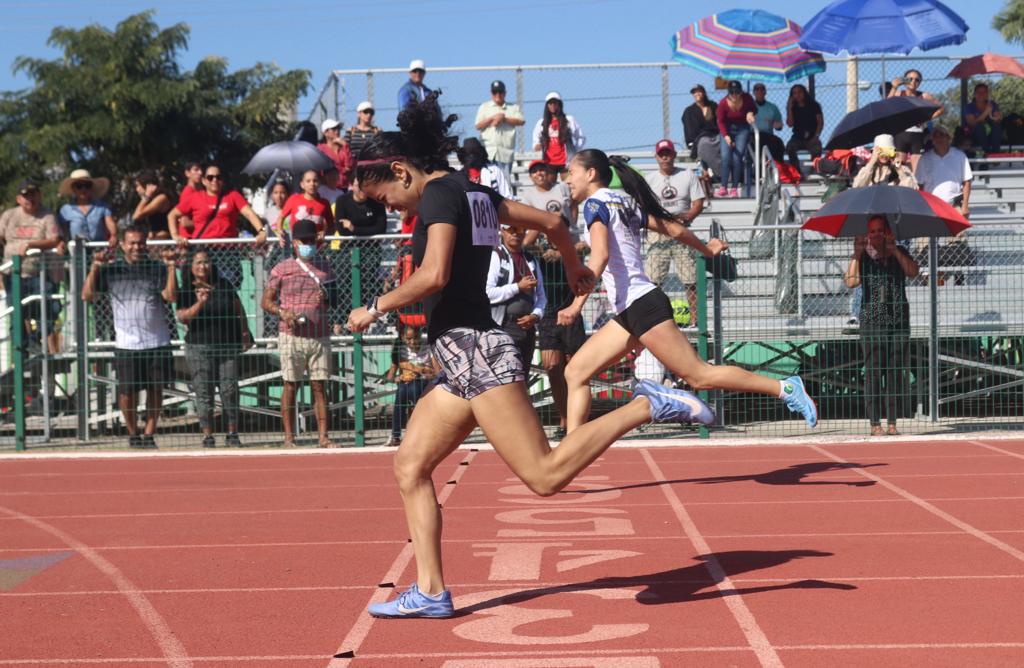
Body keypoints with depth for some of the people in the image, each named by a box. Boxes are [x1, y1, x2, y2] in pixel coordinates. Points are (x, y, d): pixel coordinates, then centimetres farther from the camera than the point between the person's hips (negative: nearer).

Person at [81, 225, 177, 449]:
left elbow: (171, 296, -9)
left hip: (158, 341, 1)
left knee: (156, 389, 4)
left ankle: (149, 434, 15)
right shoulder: (111, 269, 3)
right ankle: (133, 434, 21)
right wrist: (95, 267, -12)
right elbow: (87, 295, -3)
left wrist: (171, 267, -15)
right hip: (126, 344, -1)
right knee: (127, 391, 2)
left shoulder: (157, 268, 3)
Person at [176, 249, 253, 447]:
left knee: (230, 390, -2)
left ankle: (232, 434, 6)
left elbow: (238, 309, 18)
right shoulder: (186, 291, 2)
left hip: (227, 345, 2)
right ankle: (207, 436, 4)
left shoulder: (224, 285, 11)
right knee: (204, 393, -2)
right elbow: (182, 317, -10)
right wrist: (199, 304, -23)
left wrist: (245, 332, 11)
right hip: (200, 347, -2)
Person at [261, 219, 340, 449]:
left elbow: (335, 300, 21)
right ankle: (289, 437, 4)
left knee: (319, 386, 2)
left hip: (320, 336, 3)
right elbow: (266, 301, 4)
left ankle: (324, 436, 3)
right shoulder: (281, 270, 4)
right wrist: (282, 312, -15)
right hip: (291, 336, -3)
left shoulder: (325, 268, 13)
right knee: (290, 385, -1)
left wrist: (327, 298, -3)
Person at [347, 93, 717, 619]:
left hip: (470, 347, -10)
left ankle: (645, 407, -8)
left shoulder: (439, 193, -9)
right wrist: (574, 266, 43)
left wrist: (374, 309, -10)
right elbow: (550, 221, 24)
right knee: (410, 467, 9)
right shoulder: (473, 192, 17)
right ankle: (430, 593, 8)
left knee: (545, 474, -13)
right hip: (464, 357, 10)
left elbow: (434, 275, -23)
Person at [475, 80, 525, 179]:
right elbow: (478, 126, 7)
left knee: (506, 178, -3)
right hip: (489, 150, 0)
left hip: (506, 151, 0)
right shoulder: (484, 107, 17)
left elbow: (521, 121, -1)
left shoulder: (513, 108, 16)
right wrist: (492, 118, -6)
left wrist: (504, 118, -7)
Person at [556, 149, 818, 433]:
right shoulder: (625, 203, 18)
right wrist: (706, 249, 39)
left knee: (699, 375, -9)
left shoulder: (595, 203, -6)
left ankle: (785, 388, -4)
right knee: (576, 372, 6)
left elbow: (600, 255, -22)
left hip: (640, 303, -10)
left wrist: (577, 304, -27)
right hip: (629, 312, 10)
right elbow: (676, 229, 22)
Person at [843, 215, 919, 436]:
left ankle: (892, 422, 7)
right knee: (873, 373, -6)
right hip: (872, 322, -2)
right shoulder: (863, 257, 4)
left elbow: (913, 272, -7)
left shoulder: (900, 253, 11)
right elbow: (851, 281, -11)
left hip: (899, 321, 2)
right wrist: (856, 253, -13)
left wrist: (894, 250, -12)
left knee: (896, 373, 1)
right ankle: (875, 423, -2)